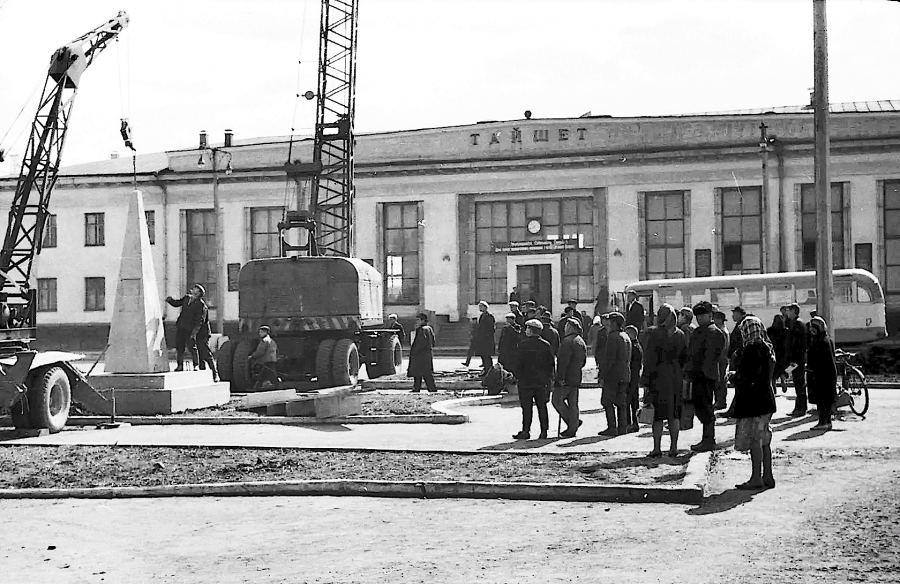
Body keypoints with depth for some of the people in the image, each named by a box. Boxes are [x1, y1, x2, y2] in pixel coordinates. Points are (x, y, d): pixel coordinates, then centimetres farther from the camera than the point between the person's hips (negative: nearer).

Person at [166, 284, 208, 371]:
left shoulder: (200, 305, -11)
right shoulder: (186, 298, 11)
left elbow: (200, 320, -14)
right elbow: (176, 303, 25)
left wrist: (194, 332, -21)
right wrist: (170, 300, 3)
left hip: (190, 329, -7)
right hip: (180, 327, 7)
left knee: (192, 348, -7)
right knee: (179, 347, 7)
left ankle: (196, 366, 0)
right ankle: (180, 366, 15)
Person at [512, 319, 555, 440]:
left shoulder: (524, 344, -9)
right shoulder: (546, 345, 3)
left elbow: (518, 362, -9)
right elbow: (551, 363, 6)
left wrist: (517, 375, 3)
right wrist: (550, 378, 14)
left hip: (526, 381, -4)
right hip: (542, 381, 4)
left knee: (527, 407, 0)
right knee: (542, 407, 8)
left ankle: (526, 431, 1)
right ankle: (544, 431, 7)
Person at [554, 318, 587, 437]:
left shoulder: (567, 341, -15)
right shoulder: (581, 342, 14)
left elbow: (564, 361, -20)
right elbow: (583, 361, 21)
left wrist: (561, 377, -20)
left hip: (566, 378, -9)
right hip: (576, 378, 9)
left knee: (557, 400, 0)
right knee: (573, 404, 10)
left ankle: (573, 423, -5)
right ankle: (572, 428, 9)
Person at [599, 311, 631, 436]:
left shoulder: (613, 337, -13)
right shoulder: (626, 337, 16)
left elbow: (609, 358, -18)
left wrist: (603, 375, -15)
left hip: (613, 374, -9)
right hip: (625, 374, 9)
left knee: (607, 402, -5)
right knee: (621, 402, 10)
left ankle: (612, 428, -9)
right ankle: (622, 427, 9)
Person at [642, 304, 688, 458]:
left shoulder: (654, 333, -9)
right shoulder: (680, 335, 5)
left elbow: (649, 358, -11)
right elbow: (685, 358, 10)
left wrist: (646, 380, -9)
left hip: (658, 377, -4)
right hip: (676, 377, 4)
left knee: (657, 415, 1)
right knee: (674, 414, 9)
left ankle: (657, 448, 0)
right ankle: (674, 447, 10)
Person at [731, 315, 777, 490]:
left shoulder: (752, 349, -16)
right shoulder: (767, 347, 12)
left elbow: (748, 377, -20)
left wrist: (734, 377, -1)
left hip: (752, 400, -9)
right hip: (766, 398, 9)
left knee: (754, 439, -5)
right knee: (764, 440, 12)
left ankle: (756, 478, -3)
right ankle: (767, 477, 15)